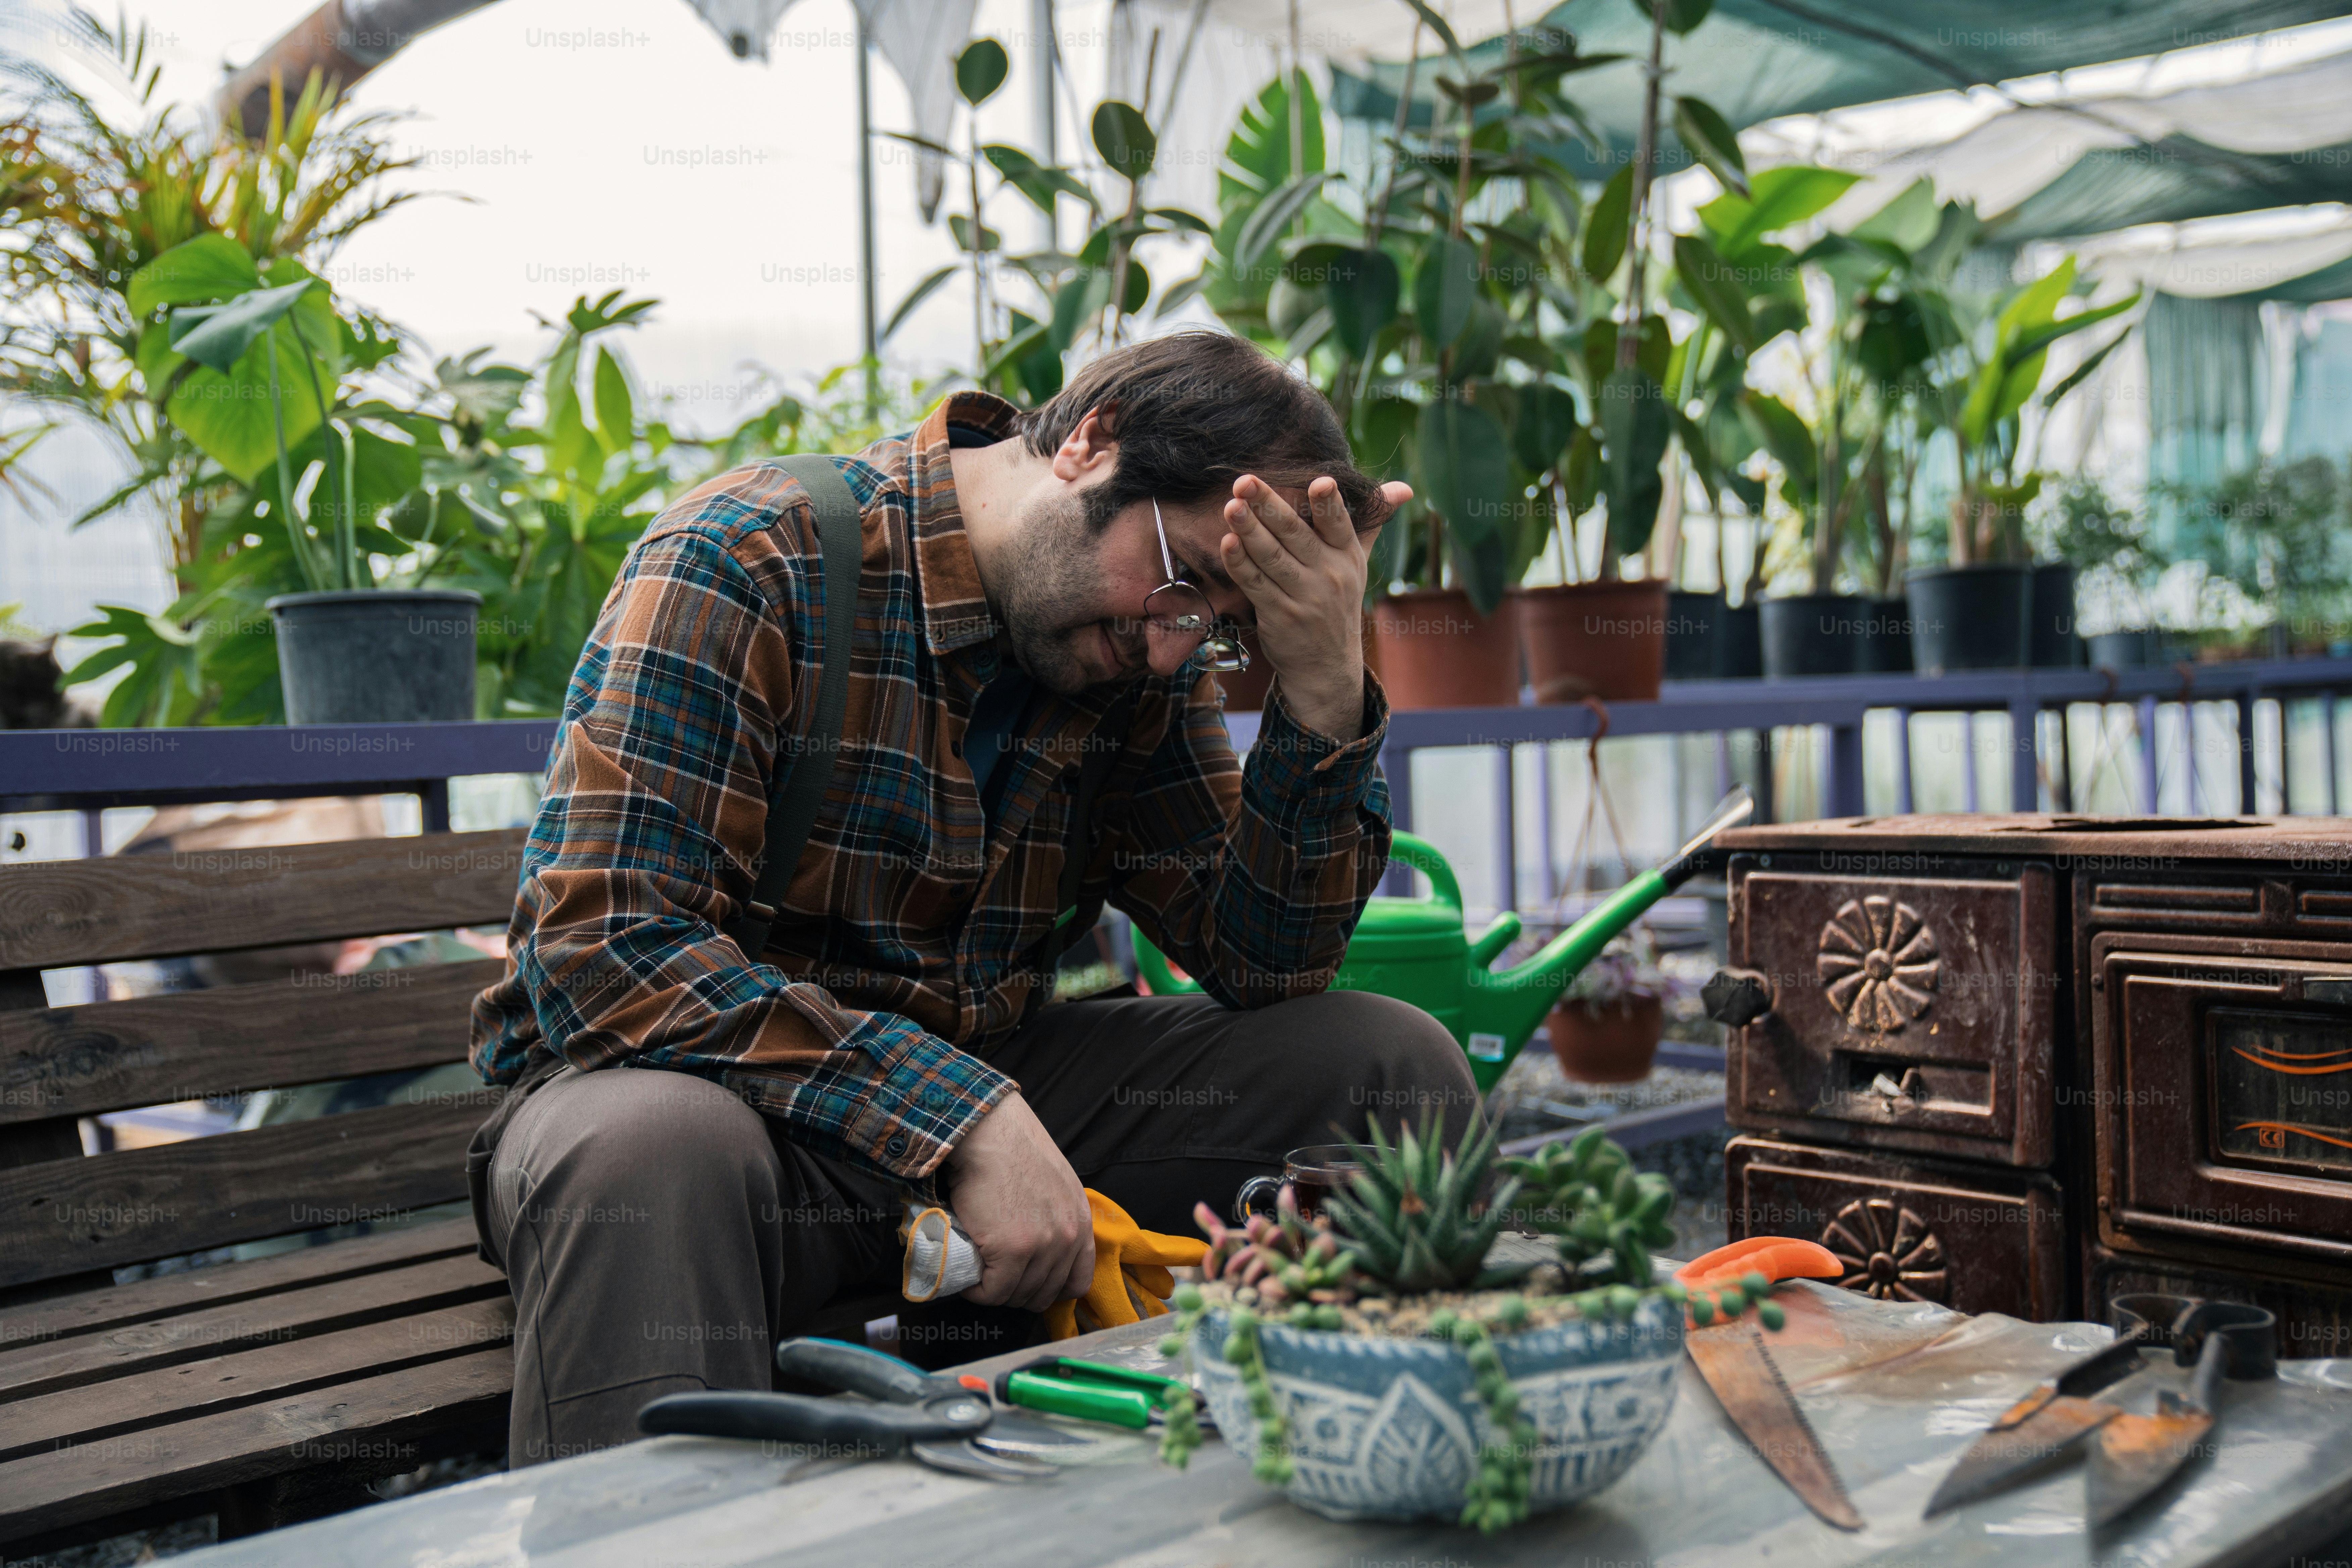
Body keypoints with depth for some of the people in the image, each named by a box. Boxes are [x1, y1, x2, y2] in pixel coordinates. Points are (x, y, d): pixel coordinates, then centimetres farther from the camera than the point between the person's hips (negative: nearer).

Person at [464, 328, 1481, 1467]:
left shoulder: (1147, 654, 2)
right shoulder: (744, 564, -17)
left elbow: (1262, 966, 0)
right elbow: (600, 950, -25)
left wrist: (1325, 692, -16)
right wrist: (958, 1117, -30)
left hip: (981, 1098, 6)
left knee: (1392, 1064, -7)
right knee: (649, 1146, -42)